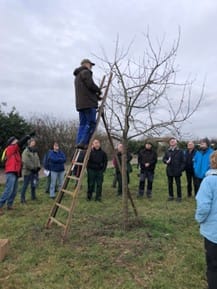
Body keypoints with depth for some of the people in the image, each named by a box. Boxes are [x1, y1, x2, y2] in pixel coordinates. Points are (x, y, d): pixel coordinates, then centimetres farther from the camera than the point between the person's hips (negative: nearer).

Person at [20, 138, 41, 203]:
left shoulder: (35, 151, 14)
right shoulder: (26, 151, -11)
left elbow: (37, 160, 17)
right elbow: (26, 162, -19)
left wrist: (38, 167, 0)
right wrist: (32, 168, -16)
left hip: (34, 171, 8)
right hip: (27, 171, -7)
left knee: (34, 184, 14)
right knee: (25, 185, -3)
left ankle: (33, 196, 28)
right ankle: (22, 198, 6)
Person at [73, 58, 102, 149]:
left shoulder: (77, 76, 30)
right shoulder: (86, 72, -1)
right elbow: (91, 85, -14)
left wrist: (96, 97, 22)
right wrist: (98, 91, 6)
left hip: (80, 104, 10)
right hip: (88, 103, -9)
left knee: (82, 124, 8)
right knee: (91, 123, -9)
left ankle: (79, 142, 4)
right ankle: (83, 142, -14)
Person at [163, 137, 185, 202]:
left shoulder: (180, 151, -1)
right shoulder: (167, 151, 6)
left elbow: (183, 161, -2)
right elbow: (164, 159, 11)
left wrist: (181, 169, -11)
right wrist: (166, 161, -11)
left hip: (177, 171, -3)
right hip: (169, 171, 3)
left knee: (178, 184, 4)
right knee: (170, 184, 10)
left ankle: (179, 197, 16)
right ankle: (171, 196, 22)